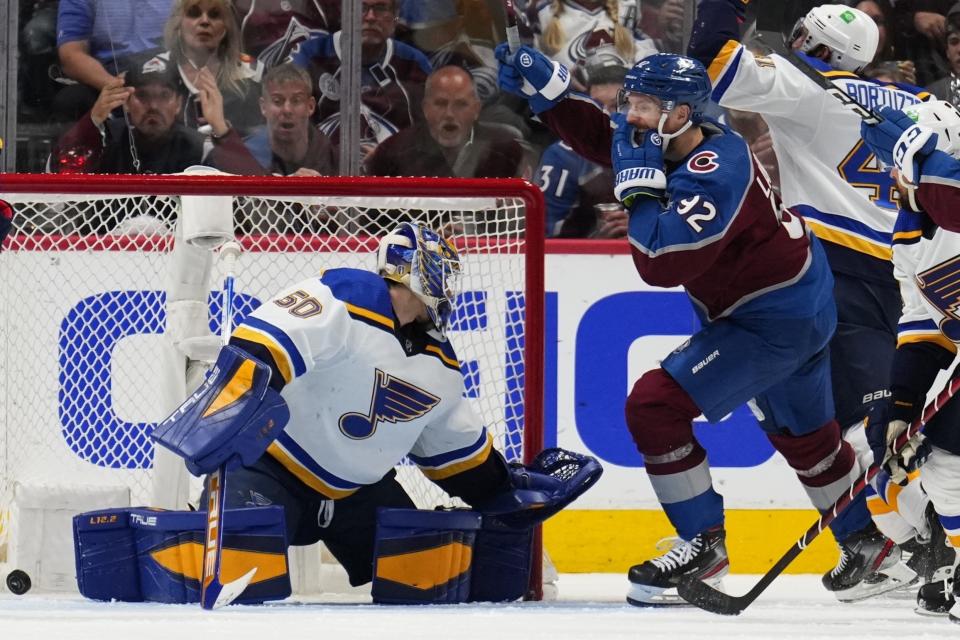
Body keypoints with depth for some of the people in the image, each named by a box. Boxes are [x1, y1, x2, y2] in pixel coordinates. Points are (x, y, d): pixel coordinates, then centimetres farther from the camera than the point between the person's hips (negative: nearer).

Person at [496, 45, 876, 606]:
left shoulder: (714, 176, -30)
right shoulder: (678, 142, -2)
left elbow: (661, 263, -35)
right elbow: (598, 134, 10)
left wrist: (640, 182, -26)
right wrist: (542, 84, -3)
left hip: (777, 320, -10)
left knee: (656, 406, -16)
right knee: (803, 433, 27)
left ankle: (704, 544, -6)